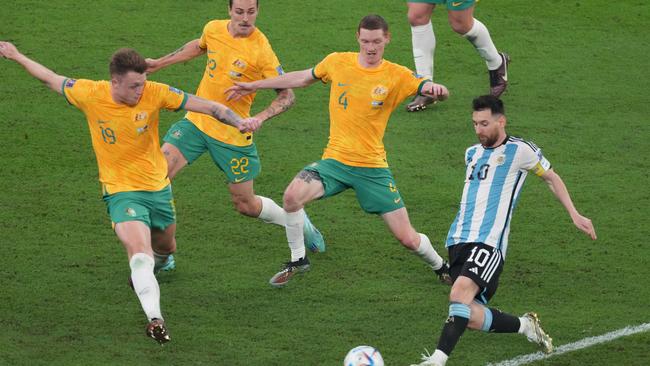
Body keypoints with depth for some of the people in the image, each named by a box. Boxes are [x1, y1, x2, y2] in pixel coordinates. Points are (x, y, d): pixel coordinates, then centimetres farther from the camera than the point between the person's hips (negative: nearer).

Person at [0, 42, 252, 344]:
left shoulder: (155, 93, -16)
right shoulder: (90, 94, -15)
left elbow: (207, 107, -16)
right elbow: (51, 79, 3)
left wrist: (237, 121, -32)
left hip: (158, 188, 3)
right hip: (121, 191, -3)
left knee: (165, 248, 24)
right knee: (140, 252, -26)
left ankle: (144, 274, 59)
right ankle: (155, 318, -36)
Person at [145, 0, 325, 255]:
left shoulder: (261, 50, -19)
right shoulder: (213, 29, -4)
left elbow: (287, 95, -13)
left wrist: (259, 118, -29)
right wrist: (160, 63, 26)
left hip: (233, 135, -4)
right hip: (196, 121, 4)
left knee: (245, 205, 6)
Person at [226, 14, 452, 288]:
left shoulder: (397, 76, -7)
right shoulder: (337, 62, 1)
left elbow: (433, 90, -18)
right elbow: (303, 78, 17)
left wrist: (436, 89, -44)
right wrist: (254, 86, 23)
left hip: (373, 167, -2)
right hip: (335, 160, 2)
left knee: (407, 238, -3)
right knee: (292, 196, -26)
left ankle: (441, 267, 31)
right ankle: (297, 261, -2)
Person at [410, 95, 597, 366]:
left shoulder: (520, 150, 1)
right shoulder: (472, 153, 20)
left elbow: (551, 178, 14)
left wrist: (574, 215, 12)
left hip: (489, 242, -6)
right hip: (458, 241, 6)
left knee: (460, 293, -29)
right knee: (469, 315, -7)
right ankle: (525, 326, 17)